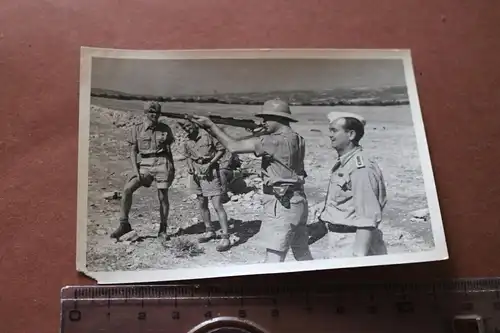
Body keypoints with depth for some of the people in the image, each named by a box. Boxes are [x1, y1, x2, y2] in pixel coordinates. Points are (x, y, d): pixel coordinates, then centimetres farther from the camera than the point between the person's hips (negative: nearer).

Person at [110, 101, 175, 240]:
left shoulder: (165, 128, 7)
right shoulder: (137, 129, 5)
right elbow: (133, 151, 3)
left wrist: (172, 168, 9)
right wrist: (136, 170, -8)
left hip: (162, 163, 0)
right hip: (145, 165, 1)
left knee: (163, 197, 0)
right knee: (127, 189, -17)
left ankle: (163, 229, 16)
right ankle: (124, 224, -7)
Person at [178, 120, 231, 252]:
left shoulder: (208, 135, -15)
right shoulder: (187, 142, 4)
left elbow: (221, 150, -10)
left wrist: (210, 163, -18)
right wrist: (190, 166, 0)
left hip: (210, 173, -7)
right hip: (197, 174, 7)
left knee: (218, 206, -11)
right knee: (202, 205, 16)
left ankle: (225, 238, -9)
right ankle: (209, 231, 33)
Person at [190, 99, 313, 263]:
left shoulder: (277, 141, -19)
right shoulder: (296, 139, 8)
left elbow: (234, 147, -19)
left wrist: (210, 124, -12)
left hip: (282, 205, -9)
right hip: (297, 202, 9)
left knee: (274, 259, -3)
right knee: (303, 254, 21)